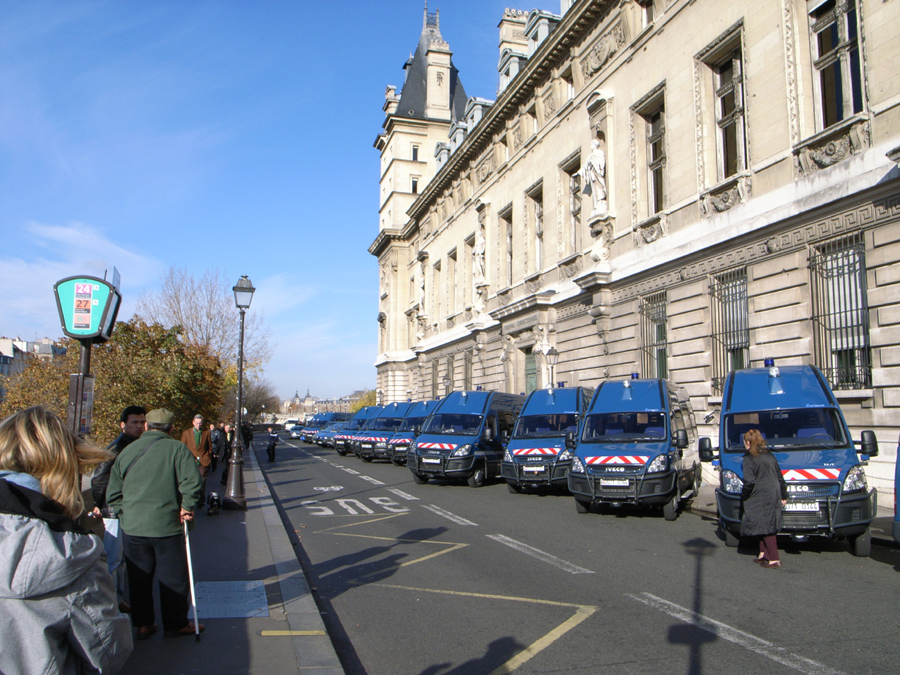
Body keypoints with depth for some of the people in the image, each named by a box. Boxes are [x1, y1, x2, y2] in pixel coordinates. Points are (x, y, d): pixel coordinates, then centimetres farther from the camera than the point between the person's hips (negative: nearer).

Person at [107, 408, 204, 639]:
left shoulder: (126, 451, 7)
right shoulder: (176, 449, -7)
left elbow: (112, 493, 10)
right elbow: (192, 482, -19)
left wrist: (124, 514, 17)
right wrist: (186, 507, -7)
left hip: (133, 527, 4)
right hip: (167, 525, -4)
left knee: (139, 577, 16)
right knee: (173, 577, 8)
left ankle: (143, 624, 25)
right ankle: (176, 624, 17)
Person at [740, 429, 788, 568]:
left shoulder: (749, 458, -8)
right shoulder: (770, 456, 14)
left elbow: (749, 481, -16)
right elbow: (780, 477, 17)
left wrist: (744, 496, -3)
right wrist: (783, 496, 24)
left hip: (760, 498, -8)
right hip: (774, 495, 8)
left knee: (765, 526, -4)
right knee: (767, 526, 16)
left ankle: (774, 559, -5)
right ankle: (764, 554, 20)